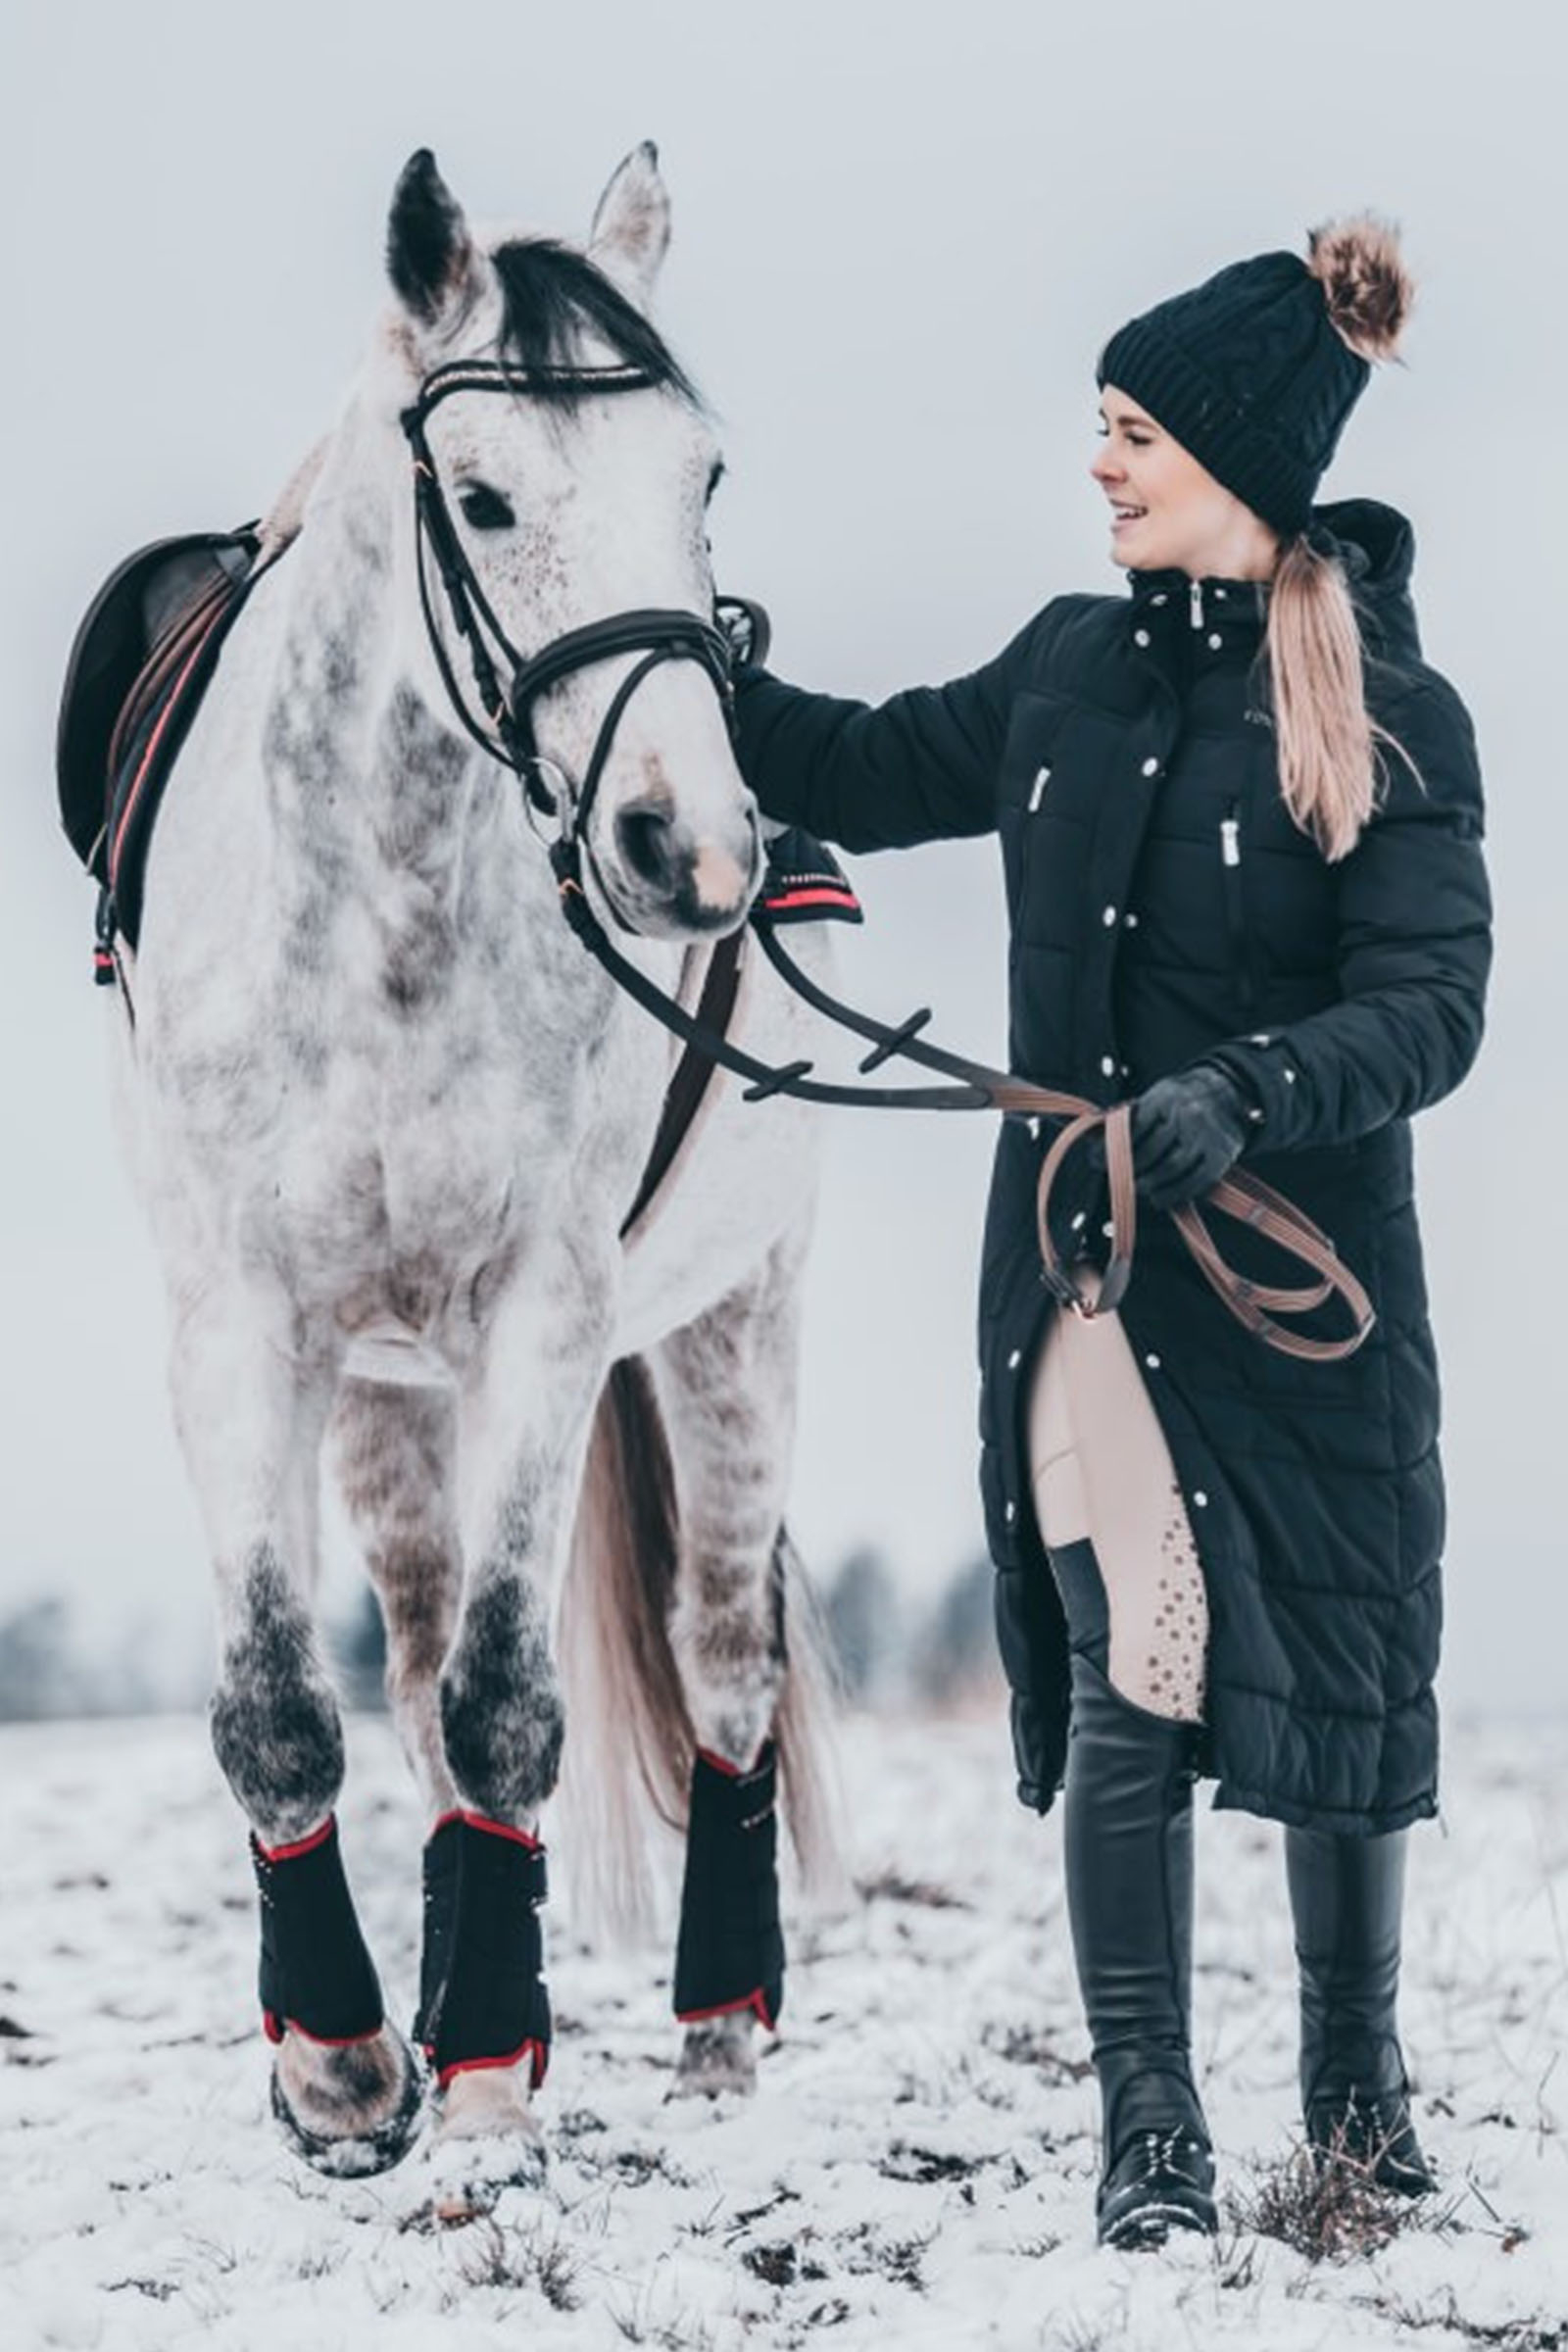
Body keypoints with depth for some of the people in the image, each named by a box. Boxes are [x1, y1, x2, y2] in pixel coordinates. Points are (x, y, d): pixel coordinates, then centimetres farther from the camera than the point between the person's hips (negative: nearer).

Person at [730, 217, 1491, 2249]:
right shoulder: (1070, 670, 5)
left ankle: (1357, 2080, 31)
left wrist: (1250, 1091, -33)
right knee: (1125, 1691, -5)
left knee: (1338, 1685, 10)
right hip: (1084, 1260, 3)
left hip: (1307, 1271, -2)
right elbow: (869, 776, 21)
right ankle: (1150, 2129, 3)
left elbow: (1428, 1011, -17)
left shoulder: (1391, 716, -8)